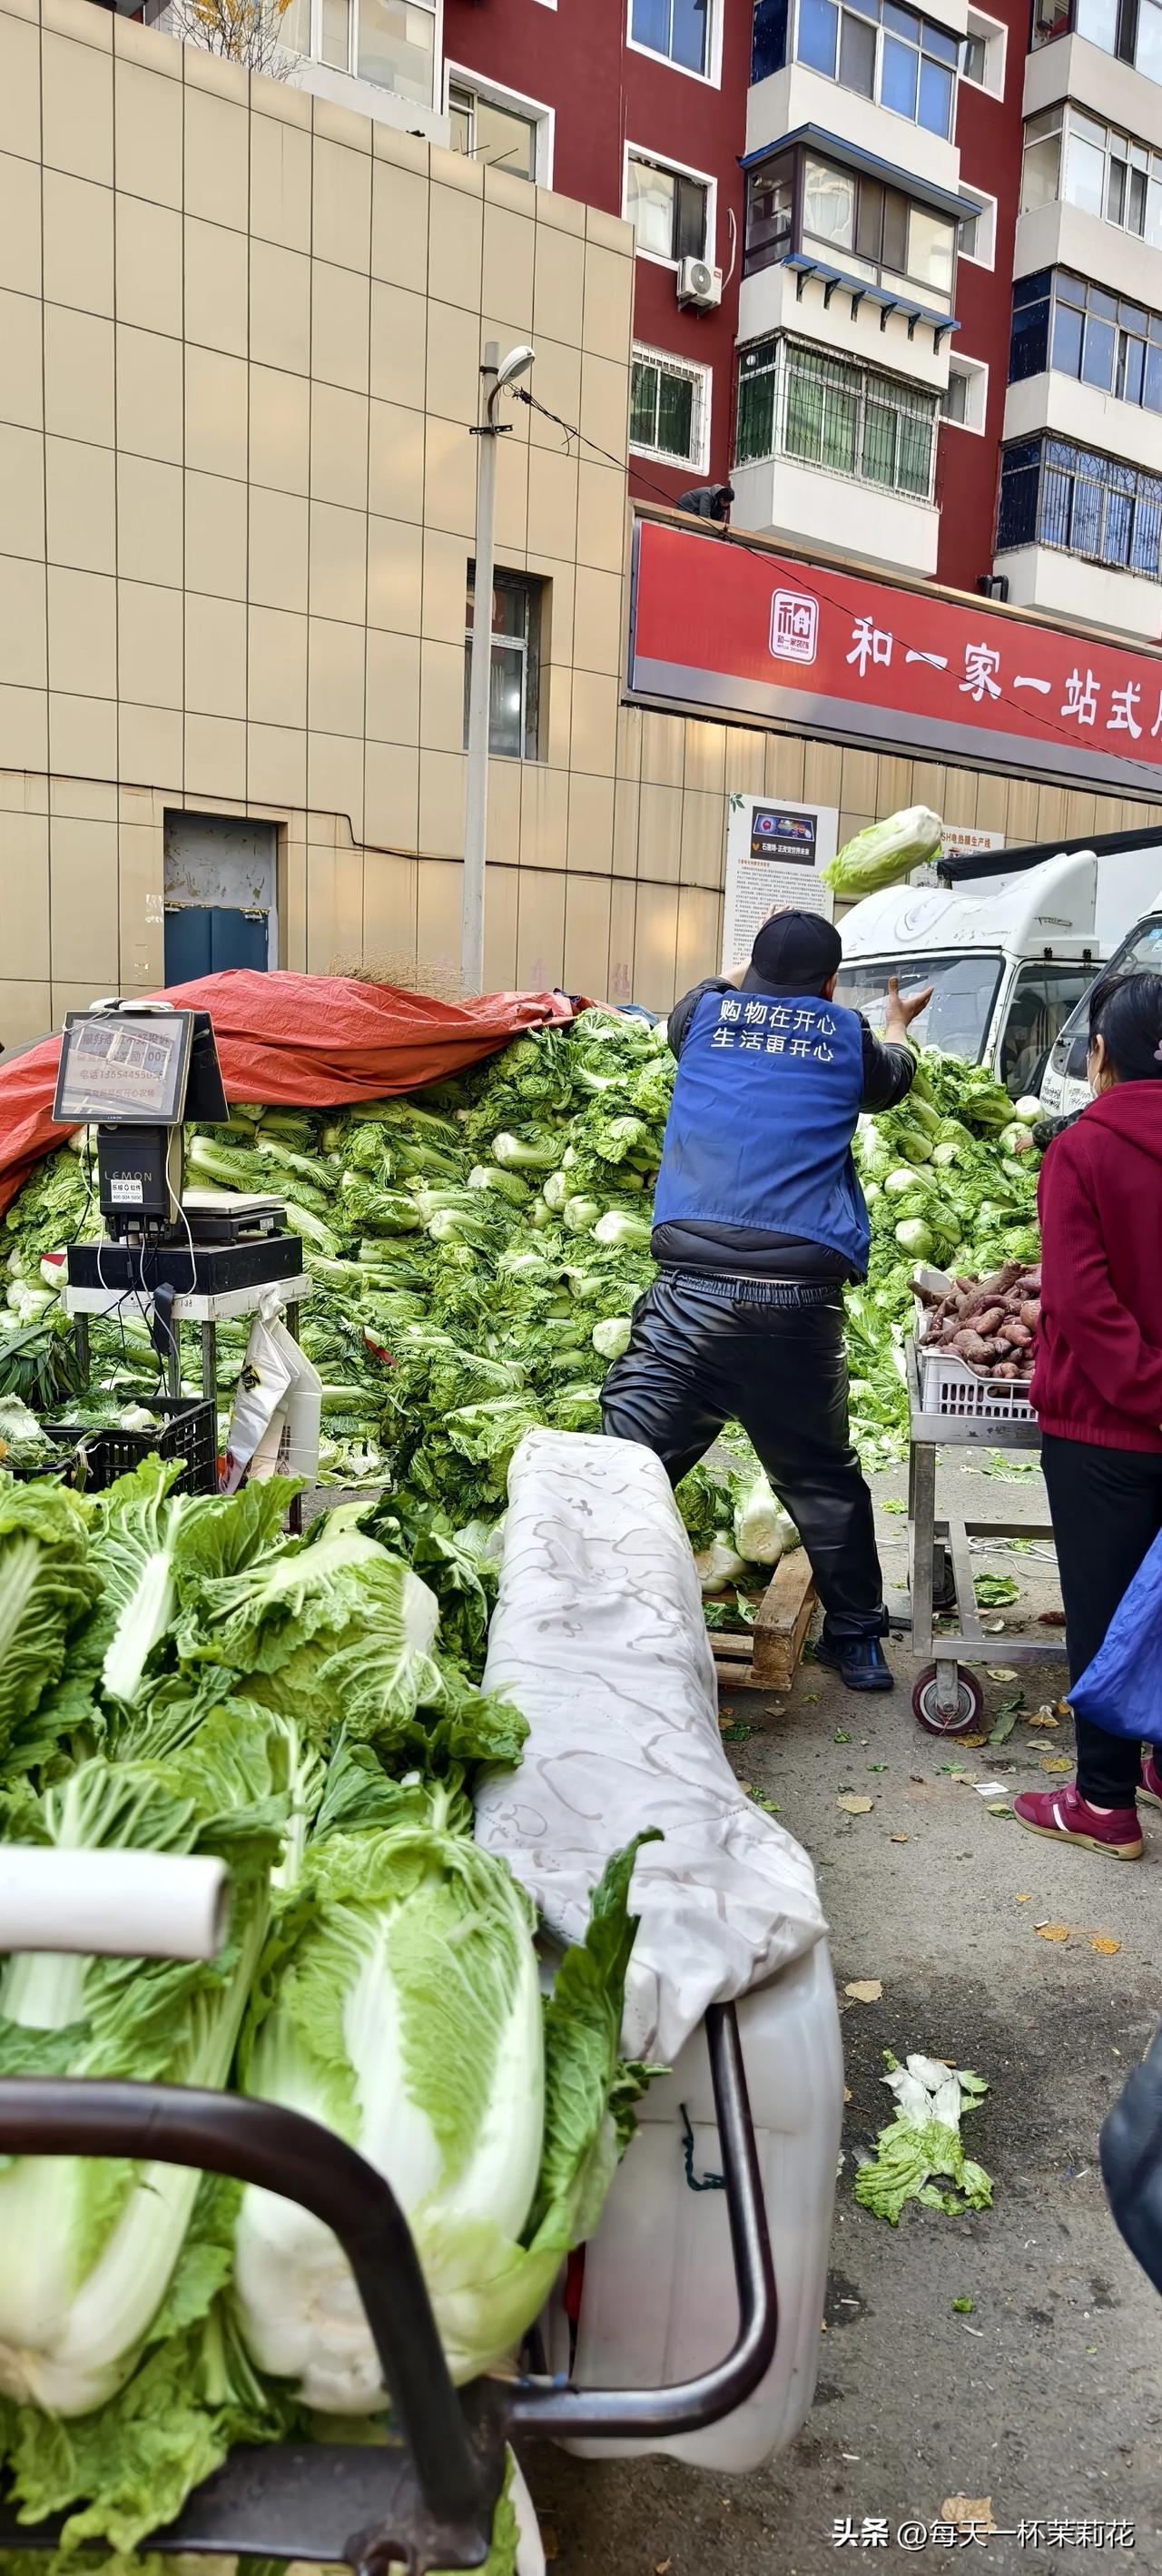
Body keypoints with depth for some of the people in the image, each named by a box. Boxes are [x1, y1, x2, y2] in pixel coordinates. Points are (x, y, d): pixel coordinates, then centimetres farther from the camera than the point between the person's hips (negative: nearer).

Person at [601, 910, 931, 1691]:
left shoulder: (708, 1015, 13)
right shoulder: (846, 1035, 13)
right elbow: (891, 1080, 37)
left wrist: (749, 969, 58)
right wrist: (898, 1029, 60)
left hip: (691, 1291, 0)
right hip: (801, 1298, 1)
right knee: (823, 1478, 15)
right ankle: (858, 1638, 28)